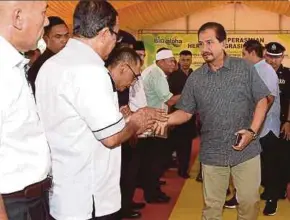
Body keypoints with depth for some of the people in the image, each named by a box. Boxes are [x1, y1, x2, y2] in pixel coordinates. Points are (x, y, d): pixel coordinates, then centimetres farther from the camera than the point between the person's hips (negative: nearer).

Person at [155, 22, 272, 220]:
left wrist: (252, 131, -14)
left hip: (246, 150, -1)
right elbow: (186, 112, 3)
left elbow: (263, 100, -2)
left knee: (249, 202, 9)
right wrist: (167, 119, -18)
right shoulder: (195, 78, 2)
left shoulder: (245, 68, -3)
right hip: (212, 153, 2)